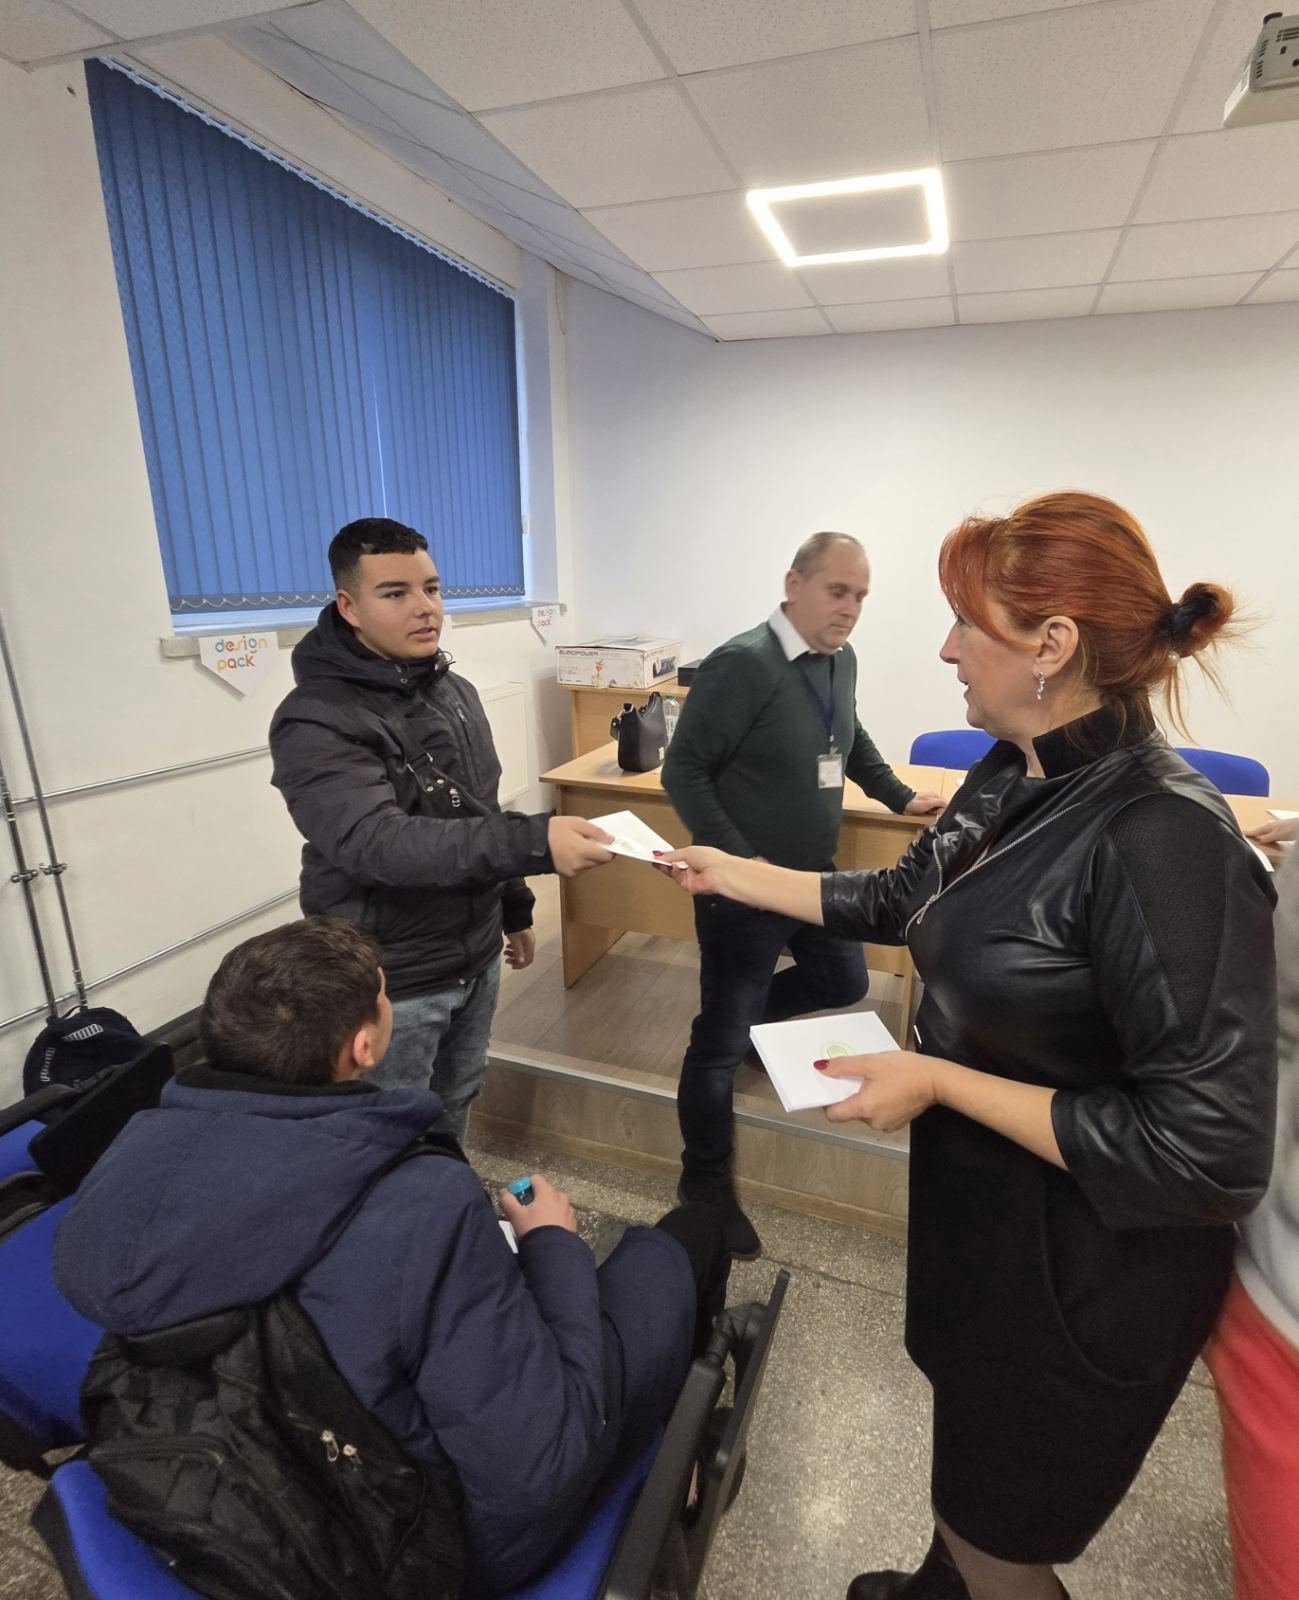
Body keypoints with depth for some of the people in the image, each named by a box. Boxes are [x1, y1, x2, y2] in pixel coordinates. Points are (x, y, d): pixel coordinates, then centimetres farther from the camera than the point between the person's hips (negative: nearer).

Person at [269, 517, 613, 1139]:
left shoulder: (457, 691, 4)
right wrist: (535, 842, -45)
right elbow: (378, 842, -35)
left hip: (476, 958, 7)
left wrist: (514, 907, 16)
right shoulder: (316, 720, -21)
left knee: (454, 1110, 25)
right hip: (390, 981, -7)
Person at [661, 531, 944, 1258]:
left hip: (813, 876, 8)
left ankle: (742, 1015, 46)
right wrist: (740, 863, -24)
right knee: (722, 1042, 3)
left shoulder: (841, 661, 3)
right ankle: (706, 1185, 23)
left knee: (846, 981, 24)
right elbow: (683, 772, -20)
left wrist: (901, 796, 21)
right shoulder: (742, 664, -22)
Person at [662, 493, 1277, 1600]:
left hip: (1082, 1271, -7)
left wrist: (938, 1081, -24)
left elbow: (1207, 1153, -28)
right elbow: (901, 903, 8)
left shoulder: (1166, 840, -30)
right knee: (969, 1472, 32)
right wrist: (733, 874, 10)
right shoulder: (1012, 780, -5)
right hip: (978, 1215, 7)